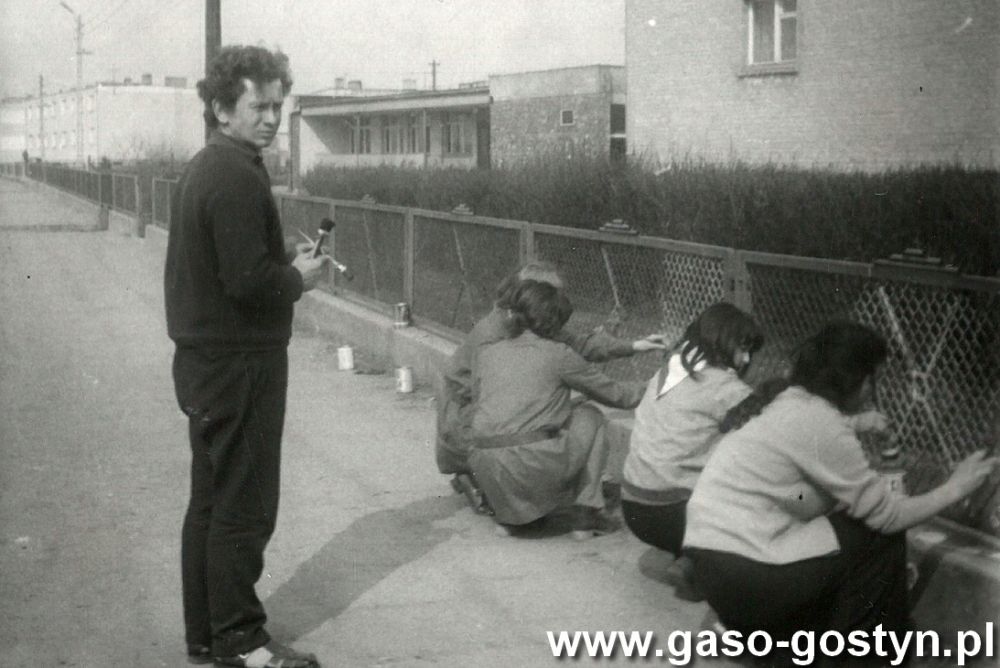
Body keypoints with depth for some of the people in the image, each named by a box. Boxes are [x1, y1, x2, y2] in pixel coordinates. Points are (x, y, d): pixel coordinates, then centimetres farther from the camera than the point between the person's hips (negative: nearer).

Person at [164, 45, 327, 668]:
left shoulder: (204, 167, 13)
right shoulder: (238, 176, -19)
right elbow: (248, 281, -25)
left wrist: (288, 266, 8)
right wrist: (298, 277, -8)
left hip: (206, 359, 10)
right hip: (240, 362, -10)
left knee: (211, 501, 16)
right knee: (243, 507, 0)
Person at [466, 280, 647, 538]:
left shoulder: (486, 353, 15)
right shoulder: (557, 354, 5)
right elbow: (612, 394, 15)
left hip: (485, 470, 5)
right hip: (535, 467, -5)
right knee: (590, 417, 20)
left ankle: (508, 511, 20)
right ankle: (586, 515, 14)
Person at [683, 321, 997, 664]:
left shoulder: (784, 401, 13)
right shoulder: (819, 422, -15)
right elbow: (886, 515, -9)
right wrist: (954, 489, 2)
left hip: (715, 565, 9)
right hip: (745, 580, -9)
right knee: (881, 536, 1)